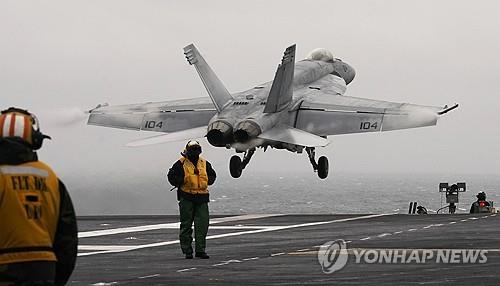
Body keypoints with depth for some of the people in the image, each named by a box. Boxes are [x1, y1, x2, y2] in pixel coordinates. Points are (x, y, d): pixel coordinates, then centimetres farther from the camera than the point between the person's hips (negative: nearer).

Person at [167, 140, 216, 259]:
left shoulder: (204, 164, 12)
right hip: (186, 198, -3)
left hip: (202, 197, 3)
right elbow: (171, 176, 2)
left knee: (202, 224, -2)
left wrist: (206, 182, 8)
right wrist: (180, 183, -10)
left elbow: (212, 175, 25)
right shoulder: (181, 163, -1)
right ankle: (187, 251, 6)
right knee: (186, 225, 1)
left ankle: (200, 249, 4)